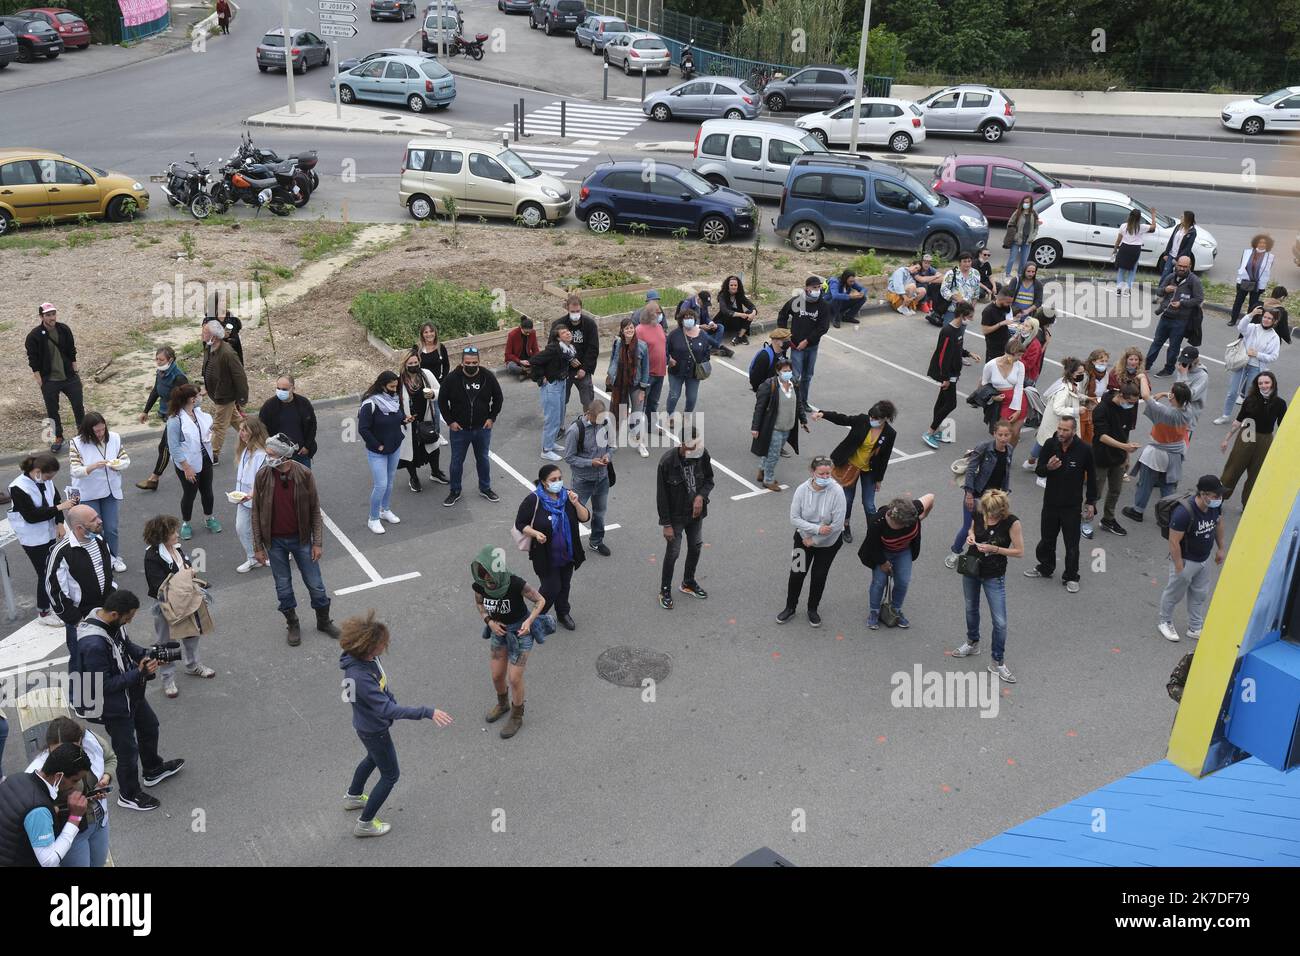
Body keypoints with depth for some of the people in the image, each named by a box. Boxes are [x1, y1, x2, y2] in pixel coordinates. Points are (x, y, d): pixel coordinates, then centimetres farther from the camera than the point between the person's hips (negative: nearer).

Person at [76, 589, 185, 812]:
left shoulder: (111, 620, -12)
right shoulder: (94, 645, -38)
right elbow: (103, 685, -31)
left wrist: (147, 655, -9)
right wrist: (139, 673, -29)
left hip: (131, 693, 9)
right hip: (114, 706, -9)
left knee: (149, 727, 29)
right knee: (128, 750, 12)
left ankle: (153, 770, 55)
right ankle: (129, 795, 38)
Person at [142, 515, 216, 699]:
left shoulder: (177, 549, -1)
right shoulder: (152, 556, -24)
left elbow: (189, 571, 14)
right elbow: (160, 586, -27)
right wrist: (185, 575, -23)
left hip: (188, 601, 8)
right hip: (167, 607, -8)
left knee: (192, 633, 24)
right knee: (166, 642, 9)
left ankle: (193, 665, 46)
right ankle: (168, 678, 25)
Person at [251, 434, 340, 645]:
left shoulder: (304, 475, -13)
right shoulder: (262, 477, -11)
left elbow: (315, 510, -6)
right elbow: (257, 513, -4)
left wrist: (317, 542, -7)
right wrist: (258, 546, -3)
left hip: (301, 538, 0)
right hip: (275, 542, 1)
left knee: (315, 584, 10)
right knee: (283, 586, 13)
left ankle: (324, 621, 31)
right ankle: (292, 625, 32)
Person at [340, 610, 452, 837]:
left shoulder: (366, 657, -15)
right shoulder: (360, 676, -42)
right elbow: (386, 709, -43)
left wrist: (392, 701, 18)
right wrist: (426, 713, -45)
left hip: (371, 724, 9)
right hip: (373, 730, -9)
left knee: (373, 758, 34)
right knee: (390, 774, 12)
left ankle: (353, 796, 60)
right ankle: (365, 824, 29)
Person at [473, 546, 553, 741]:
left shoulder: (516, 584, -33)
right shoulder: (480, 585, -20)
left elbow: (540, 600, -18)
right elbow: (479, 603, 3)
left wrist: (529, 621, -32)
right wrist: (489, 621, -13)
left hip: (520, 630, -4)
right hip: (499, 629, 5)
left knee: (514, 678, 1)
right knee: (497, 675, 15)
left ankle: (517, 717, 26)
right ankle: (503, 705, 46)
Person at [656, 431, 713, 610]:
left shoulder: (703, 454, -16)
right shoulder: (667, 461, -27)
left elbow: (709, 480, 0)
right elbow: (661, 496, -18)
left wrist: (701, 496, -20)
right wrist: (666, 524, -14)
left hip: (696, 513, 5)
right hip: (676, 516, -5)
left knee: (696, 547, 19)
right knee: (672, 553, 5)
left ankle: (688, 583, 43)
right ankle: (665, 590, 27)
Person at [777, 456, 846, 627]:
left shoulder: (836, 493, -26)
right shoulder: (802, 490, -20)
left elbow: (837, 525, -24)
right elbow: (794, 518, -16)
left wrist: (813, 540, -17)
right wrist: (817, 528, -28)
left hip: (828, 543, -1)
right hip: (804, 538, 1)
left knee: (819, 575, 15)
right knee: (797, 573, 10)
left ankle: (813, 610, 37)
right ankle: (790, 608, 32)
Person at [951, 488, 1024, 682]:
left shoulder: (1012, 523, -23)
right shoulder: (979, 513, -11)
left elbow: (1019, 552, -17)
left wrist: (994, 549, -26)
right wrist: (970, 536, -11)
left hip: (994, 577, -5)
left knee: (1000, 622, -3)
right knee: (971, 608, 24)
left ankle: (998, 663, 12)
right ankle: (972, 643, 48)